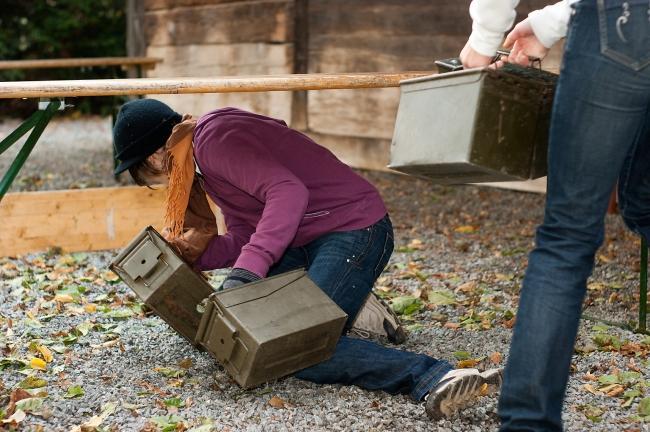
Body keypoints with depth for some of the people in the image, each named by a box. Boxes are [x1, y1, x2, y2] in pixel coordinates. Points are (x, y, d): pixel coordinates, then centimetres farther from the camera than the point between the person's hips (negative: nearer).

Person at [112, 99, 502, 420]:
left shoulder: (214, 137, -16)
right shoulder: (206, 159, 16)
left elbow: (288, 192, -29)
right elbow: (243, 237, 11)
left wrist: (246, 270, -35)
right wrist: (195, 255, -1)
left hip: (354, 229, -10)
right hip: (304, 242, 10)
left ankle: (435, 379, -29)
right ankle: (348, 313, 14)